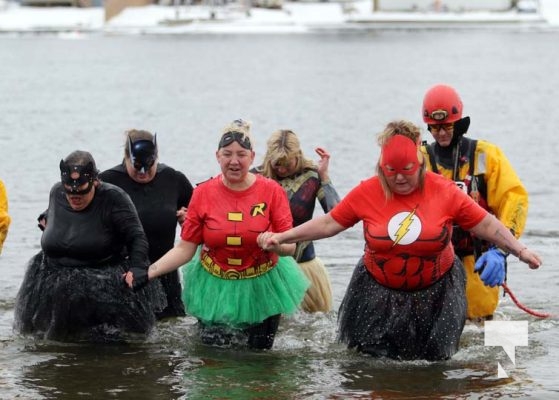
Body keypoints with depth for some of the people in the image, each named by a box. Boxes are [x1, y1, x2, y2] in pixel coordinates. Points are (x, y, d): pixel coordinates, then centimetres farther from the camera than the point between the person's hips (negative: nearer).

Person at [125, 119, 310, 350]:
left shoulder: (272, 191, -9)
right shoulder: (203, 194, -6)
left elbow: (290, 246, -10)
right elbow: (184, 248, -5)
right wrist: (148, 272, -16)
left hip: (261, 287, 0)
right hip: (215, 287, 1)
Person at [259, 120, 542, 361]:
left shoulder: (444, 191, -13)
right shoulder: (367, 193, -10)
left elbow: (486, 224, -8)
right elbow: (328, 223, -4)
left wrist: (520, 250, -18)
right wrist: (281, 238, -9)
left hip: (436, 292, -1)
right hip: (379, 291, 1)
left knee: (433, 358, 5)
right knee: (366, 355, 7)